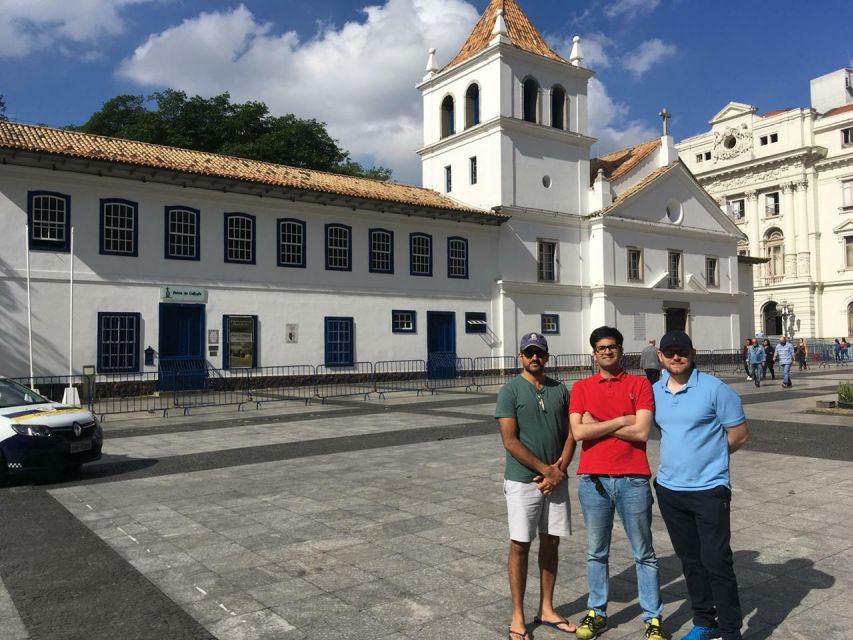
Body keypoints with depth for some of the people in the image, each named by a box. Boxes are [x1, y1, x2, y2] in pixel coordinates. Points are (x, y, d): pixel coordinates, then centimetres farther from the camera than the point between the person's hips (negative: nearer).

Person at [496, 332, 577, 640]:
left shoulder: (560, 390, 7)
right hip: (522, 481, -4)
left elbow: (570, 435, 7)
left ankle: (546, 609, 27)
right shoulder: (510, 390, -8)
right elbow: (510, 441, -13)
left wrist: (560, 469, -8)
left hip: (556, 480, 5)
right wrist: (546, 469, -13)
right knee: (520, 546, 3)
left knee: (550, 543, 13)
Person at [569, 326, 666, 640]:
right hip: (593, 479, 2)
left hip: (632, 479, -1)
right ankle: (596, 612, 27)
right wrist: (621, 420, -10)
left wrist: (597, 424, -9)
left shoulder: (639, 384, 0)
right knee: (596, 551, 13)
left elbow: (642, 431, -11)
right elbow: (578, 432, -9)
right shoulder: (581, 387, 4)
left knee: (643, 553, 10)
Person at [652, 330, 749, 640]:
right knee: (690, 560, 16)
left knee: (716, 562, -2)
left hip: (709, 490, -5)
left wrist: (708, 459, -1)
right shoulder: (655, 391, 4)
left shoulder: (714, 388, -11)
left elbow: (739, 433, -7)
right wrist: (681, 458, 9)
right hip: (668, 489, 5)